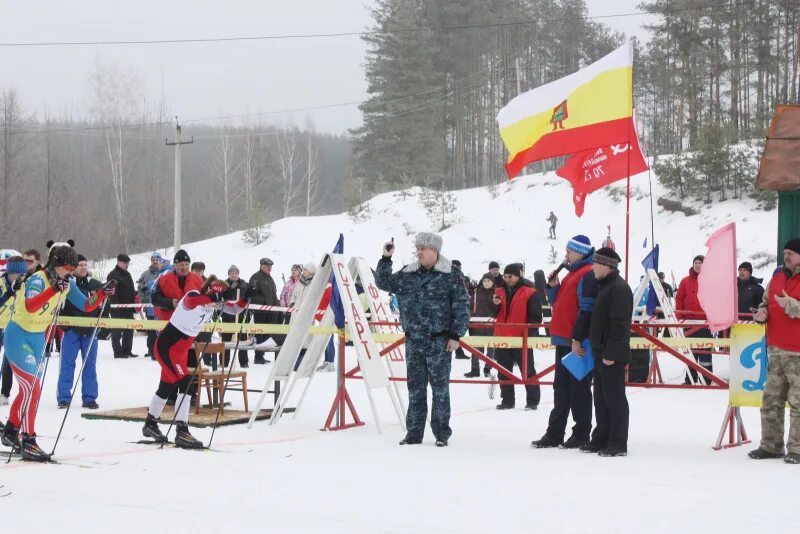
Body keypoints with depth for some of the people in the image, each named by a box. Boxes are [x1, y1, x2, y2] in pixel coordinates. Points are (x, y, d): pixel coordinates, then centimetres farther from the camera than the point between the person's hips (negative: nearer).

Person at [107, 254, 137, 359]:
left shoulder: (127, 274, 19)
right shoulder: (113, 275, -10)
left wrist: (134, 303, 20)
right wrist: (116, 305, -23)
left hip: (128, 307, 9)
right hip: (117, 307, -9)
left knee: (129, 330, 11)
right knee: (117, 330, -3)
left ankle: (127, 350, 18)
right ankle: (118, 352, -1)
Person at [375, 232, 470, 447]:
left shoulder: (451, 275, -4)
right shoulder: (407, 274, 10)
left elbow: (462, 306, -4)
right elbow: (383, 282, 13)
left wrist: (455, 334, -8)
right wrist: (386, 259, 0)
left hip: (439, 341, -4)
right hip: (414, 340, 4)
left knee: (440, 387, 1)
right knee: (415, 387, 8)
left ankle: (441, 433, 7)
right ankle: (414, 432, 14)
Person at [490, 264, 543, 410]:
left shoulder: (530, 292, -7)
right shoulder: (500, 291, 10)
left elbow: (535, 316, -8)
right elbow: (494, 313, 10)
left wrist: (531, 334, -16)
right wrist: (495, 304, -12)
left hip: (522, 338, -6)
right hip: (502, 337, 6)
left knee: (527, 370, 1)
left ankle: (532, 400, 6)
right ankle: (507, 400, 19)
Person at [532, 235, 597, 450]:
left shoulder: (587, 275, -12)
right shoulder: (573, 274, 19)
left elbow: (586, 310, -19)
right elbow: (559, 303, 25)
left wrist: (578, 339, -22)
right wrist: (553, 287, 7)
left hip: (577, 344, -10)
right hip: (564, 341, 10)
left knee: (578, 388, -3)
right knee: (561, 388, 11)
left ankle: (581, 434, 4)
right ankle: (555, 433, 16)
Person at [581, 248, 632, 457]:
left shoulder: (619, 288, -15)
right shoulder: (605, 285, 18)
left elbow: (619, 324, -21)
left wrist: (611, 353, -23)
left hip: (612, 355, -10)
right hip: (601, 353, 10)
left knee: (614, 398, -5)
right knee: (601, 398, 14)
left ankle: (618, 444, -2)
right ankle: (601, 439, 21)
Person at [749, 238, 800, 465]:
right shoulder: (778, 275, 14)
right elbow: (766, 300, 26)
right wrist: (762, 312, 6)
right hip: (776, 349, 7)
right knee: (771, 400, 11)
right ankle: (771, 445, 20)